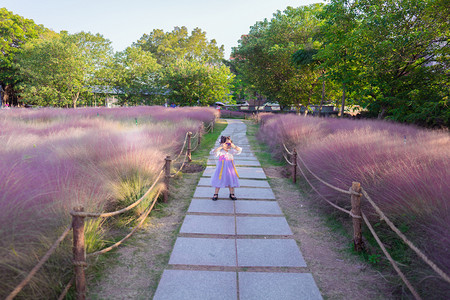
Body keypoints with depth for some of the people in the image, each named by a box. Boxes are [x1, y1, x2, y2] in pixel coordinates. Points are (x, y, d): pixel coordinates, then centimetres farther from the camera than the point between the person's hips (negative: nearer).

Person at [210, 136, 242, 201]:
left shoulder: (231, 151, 2)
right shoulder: (220, 151, -9)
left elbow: (239, 150, -4)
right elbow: (214, 152, -27)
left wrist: (234, 146, -18)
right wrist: (220, 147, -34)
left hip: (230, 168, 3)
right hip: (222, 168, -3)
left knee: (231, 181, 9)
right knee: (219, 180, 5)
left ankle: (232, 194, 24)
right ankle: (216, 194, 18)